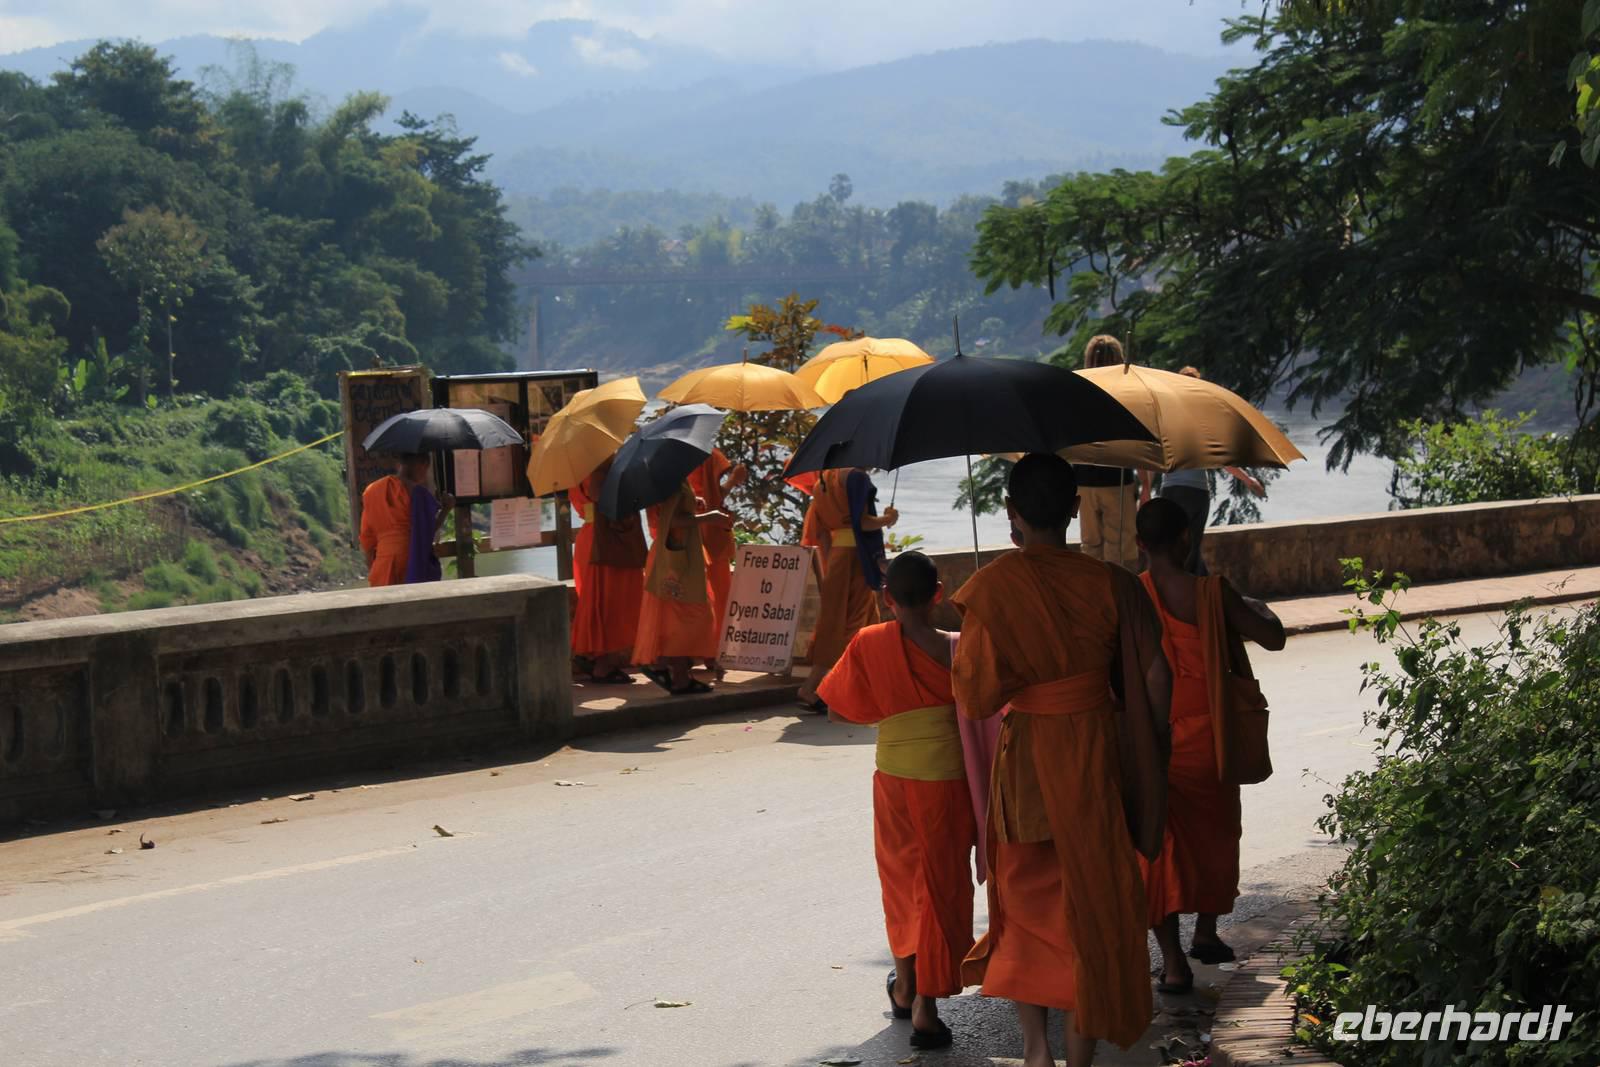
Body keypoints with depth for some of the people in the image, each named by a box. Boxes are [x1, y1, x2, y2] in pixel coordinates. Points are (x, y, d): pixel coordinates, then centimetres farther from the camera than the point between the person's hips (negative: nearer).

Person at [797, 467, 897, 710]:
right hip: (857, 554, -8)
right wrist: (887, 519, 0)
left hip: (836, 552, 8)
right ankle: (810, 688, -11)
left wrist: (828, 565, 17)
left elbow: (821, 531, 13)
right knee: (851, 620, -5)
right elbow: (862, 521, -19)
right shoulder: (857, 476, -12)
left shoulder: (825, 480, 11)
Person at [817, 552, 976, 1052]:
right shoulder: (954, 650, -12)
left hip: (893, 777, 3)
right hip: (946, 780, -2)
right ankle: (926, 1006, 4)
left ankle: (905, 986, 35)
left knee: (901, 877, 22)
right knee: (940, 885, 6)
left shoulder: (868, 645, -6)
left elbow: (837, 709, 0)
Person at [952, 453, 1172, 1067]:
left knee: (1026, 901, 18)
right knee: (1091, 905, 11)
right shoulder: (1109, 583, -8)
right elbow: (1153, 678, -6)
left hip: (1023, 758, -1)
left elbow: (973, 697, -13)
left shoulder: (990, 588, -13)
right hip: (1096, 757, 1)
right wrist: (1151, 755, 7)